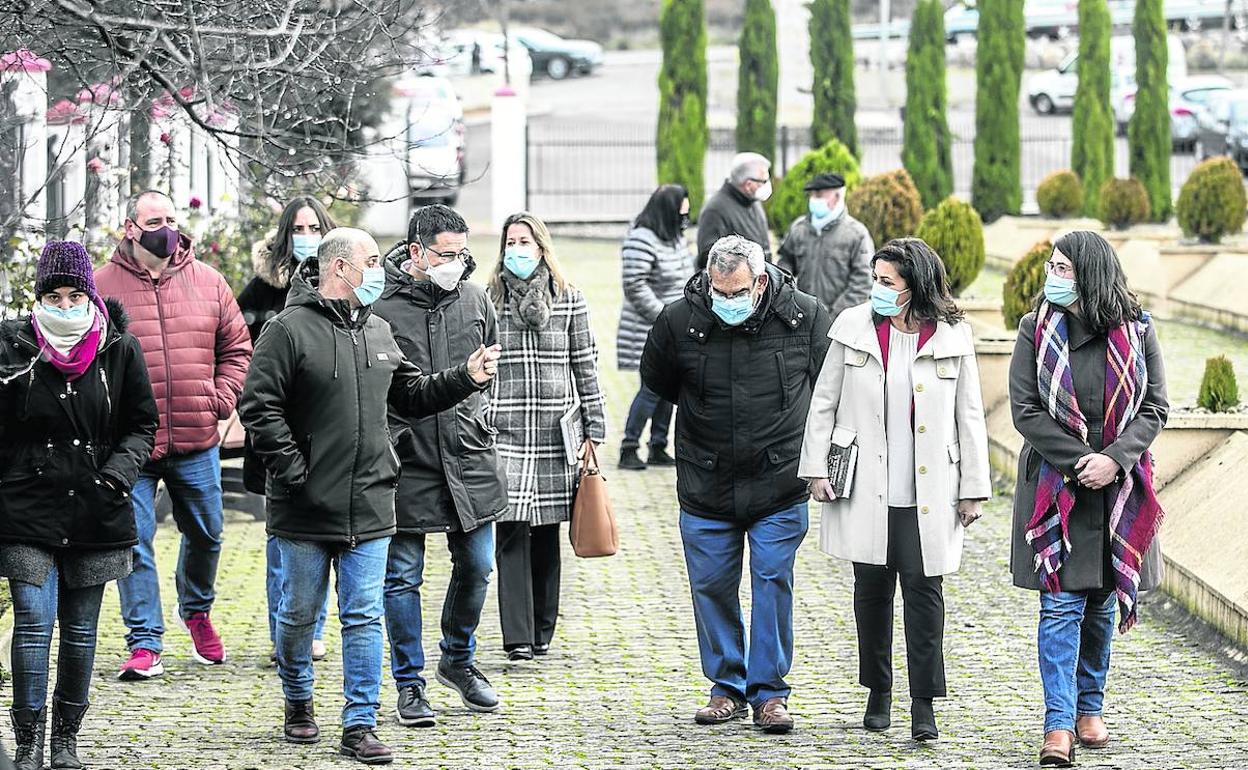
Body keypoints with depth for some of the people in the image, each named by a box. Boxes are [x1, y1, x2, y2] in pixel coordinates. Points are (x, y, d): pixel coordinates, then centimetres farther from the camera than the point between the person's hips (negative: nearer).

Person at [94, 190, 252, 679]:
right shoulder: (103, 285, -1)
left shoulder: (207, 282, 7)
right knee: (134, 542, -3)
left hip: (196, 442, 3)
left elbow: (237, 347, 14)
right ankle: (145, 643, 4)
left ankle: (197, 611, 42)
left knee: (206, 534, 15)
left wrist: (221, 400, 1)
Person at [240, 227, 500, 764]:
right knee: (299, 613, 9)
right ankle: (298, 701, 31)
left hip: (369, 507, 5)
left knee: (364, 617, 1)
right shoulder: (290, 330, -9)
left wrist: (467, 378, 9)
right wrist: (293, 472, -15)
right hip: (306, 509, -5)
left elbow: (412, 395, 22)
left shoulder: (378, 332, 13)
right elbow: (259, 407, -12)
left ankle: (359, 727, 3)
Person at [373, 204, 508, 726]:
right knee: (402, 576, 3)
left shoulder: (475, 300, 5)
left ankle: (458, 660, 33)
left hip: (468, 456, 4)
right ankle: (409, 686, 13)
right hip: (406, 464, -4)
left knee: (476, 566, 10)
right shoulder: (381, 306, -11)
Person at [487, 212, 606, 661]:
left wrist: (593, 429, 5)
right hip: (503, 434, -1)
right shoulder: (489, 300, 5)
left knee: (546, 534, 6)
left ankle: (542, 632, 17)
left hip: (557, 434, 1)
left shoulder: (569, 300, 6)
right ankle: (517, 637, -11)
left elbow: (586, 368, 8)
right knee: (512, 533, -8)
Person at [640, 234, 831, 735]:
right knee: (712, 586, 7)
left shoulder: (805, 317, -9)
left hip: (779, 486, -2)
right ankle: (727, 687, 21)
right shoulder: (679, 321, -8)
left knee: (773, 582, -3)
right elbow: (656, 380, 13)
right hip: (706, 487, 2)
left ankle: (769, 691, 6)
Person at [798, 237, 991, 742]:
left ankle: (923, 705, -3)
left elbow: (969, 417, 4)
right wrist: (817, 468, 2)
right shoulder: (854, 328, 2)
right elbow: (824, 402, 8)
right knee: (872, 587, 9)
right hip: (865, 487, 2)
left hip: (926, 491, -2)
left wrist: (974, 488, 2)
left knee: (923, 587, -5)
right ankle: (878, 694, 22)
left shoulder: (952, 338, -1)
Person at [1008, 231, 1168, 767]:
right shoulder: (1037, 331, -2)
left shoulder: (1136, 331, 1)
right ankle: (1060, 723, -9)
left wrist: (1115, 459, -14)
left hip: (1119, 488, 2)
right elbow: (1025, 410, -5)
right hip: (1055, 484, -2)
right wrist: (1081, 462, -13)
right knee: (1061, 604, -7)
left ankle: (1090, 707, 24)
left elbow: (1155, 408, 1)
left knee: (1103, 602, 11)